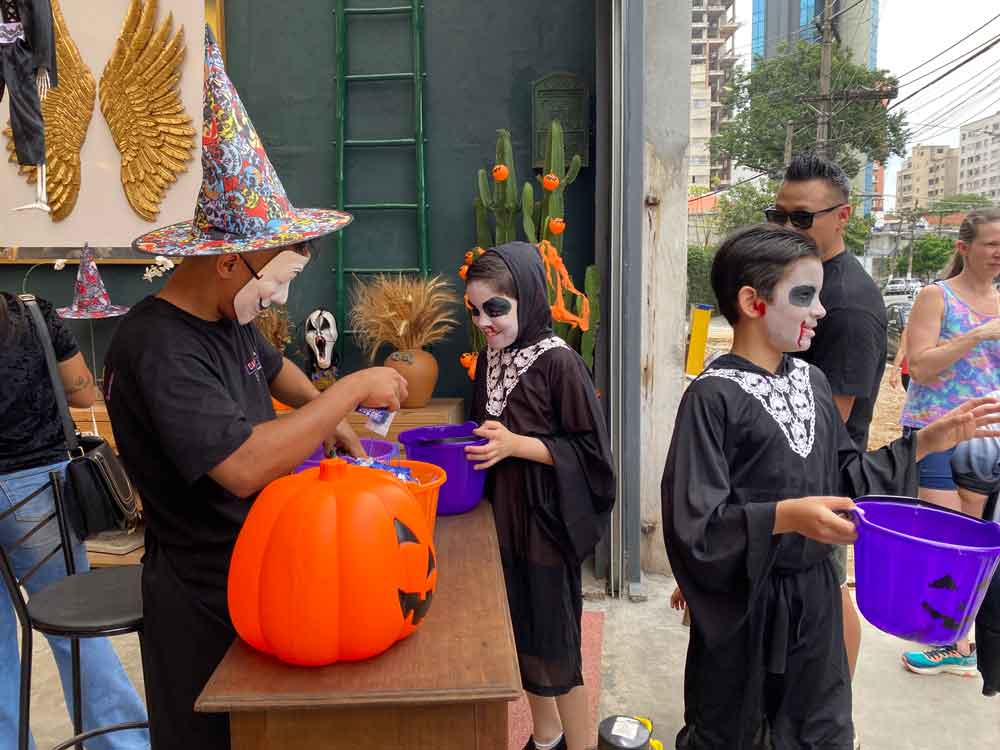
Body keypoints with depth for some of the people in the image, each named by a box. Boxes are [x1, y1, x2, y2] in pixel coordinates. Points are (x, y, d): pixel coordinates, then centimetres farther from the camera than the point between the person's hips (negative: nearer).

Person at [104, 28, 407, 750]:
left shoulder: (229, 317, 2)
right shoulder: (158, 348, -27)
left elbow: (271, 366, 25)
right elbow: (243, 466, -38)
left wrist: (332, 419, 10)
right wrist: (351, 390, -28)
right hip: (203, 598, -8)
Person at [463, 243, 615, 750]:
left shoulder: (558, 362, -17)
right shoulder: (491, 359, 4)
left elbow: (589, 448, -16)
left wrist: (517, 445, -22)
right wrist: (475, 446, -2)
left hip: (544, 521, -7)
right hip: (502, 516, 7)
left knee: (554, 643, 5)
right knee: (519, 635, 18)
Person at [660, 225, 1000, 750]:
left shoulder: (812, 381, 2)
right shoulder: (713, 397, -20)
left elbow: (846, 477, 10)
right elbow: (694, 524, -23)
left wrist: (926, 442, 7)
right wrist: (785, 517, -34)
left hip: (815, 594, 6)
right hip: (744, 605, -6)